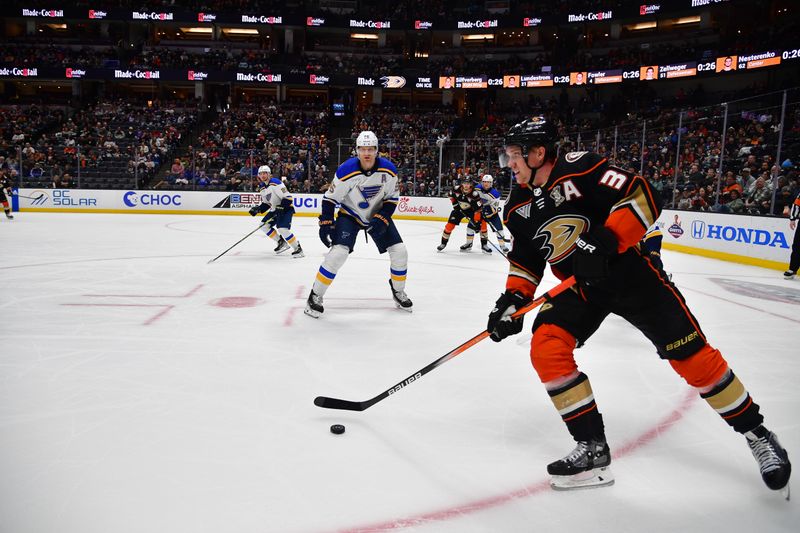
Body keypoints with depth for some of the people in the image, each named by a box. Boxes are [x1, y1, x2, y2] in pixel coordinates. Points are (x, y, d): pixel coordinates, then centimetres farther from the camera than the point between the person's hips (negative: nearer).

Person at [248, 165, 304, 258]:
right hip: (275, 210, 10)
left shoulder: (275, 182, -19)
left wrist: (281, 207, -29)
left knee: (283, 229, -25)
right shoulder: (262, 188, 9)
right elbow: (265, 203, 17)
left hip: (286, 208, -10)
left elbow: (287, 197, -23)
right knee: (264, 225, 9)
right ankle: (282, 243, 17)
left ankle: (298, 249, -16)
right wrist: (258, 209, 0)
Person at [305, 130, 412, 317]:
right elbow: (330, 198, -14)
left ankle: (398, 292, 21)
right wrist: (326, 224, -19)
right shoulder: (346, 170, -24)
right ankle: (315, 296, -6)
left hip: (378, 215, 3)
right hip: (350, 215, -3)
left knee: (399, 251, -4)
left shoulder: (388, 169, -17)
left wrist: (382, 219, -18)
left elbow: (392, 198, -5)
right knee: (338, 253, -22)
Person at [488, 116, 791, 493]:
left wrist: (605, 241, -33)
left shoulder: (581, 169, -18)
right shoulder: (518, 208, 2)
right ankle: (593, 450, -5)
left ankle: (756, 433, 21)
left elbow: (642, 197, -22)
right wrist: (513, 299, -4)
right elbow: (525, 260, 11)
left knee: (690, 354, -3)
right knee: (545, 349, -16)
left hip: (630, 273, -5)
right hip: (580, 286, 6)